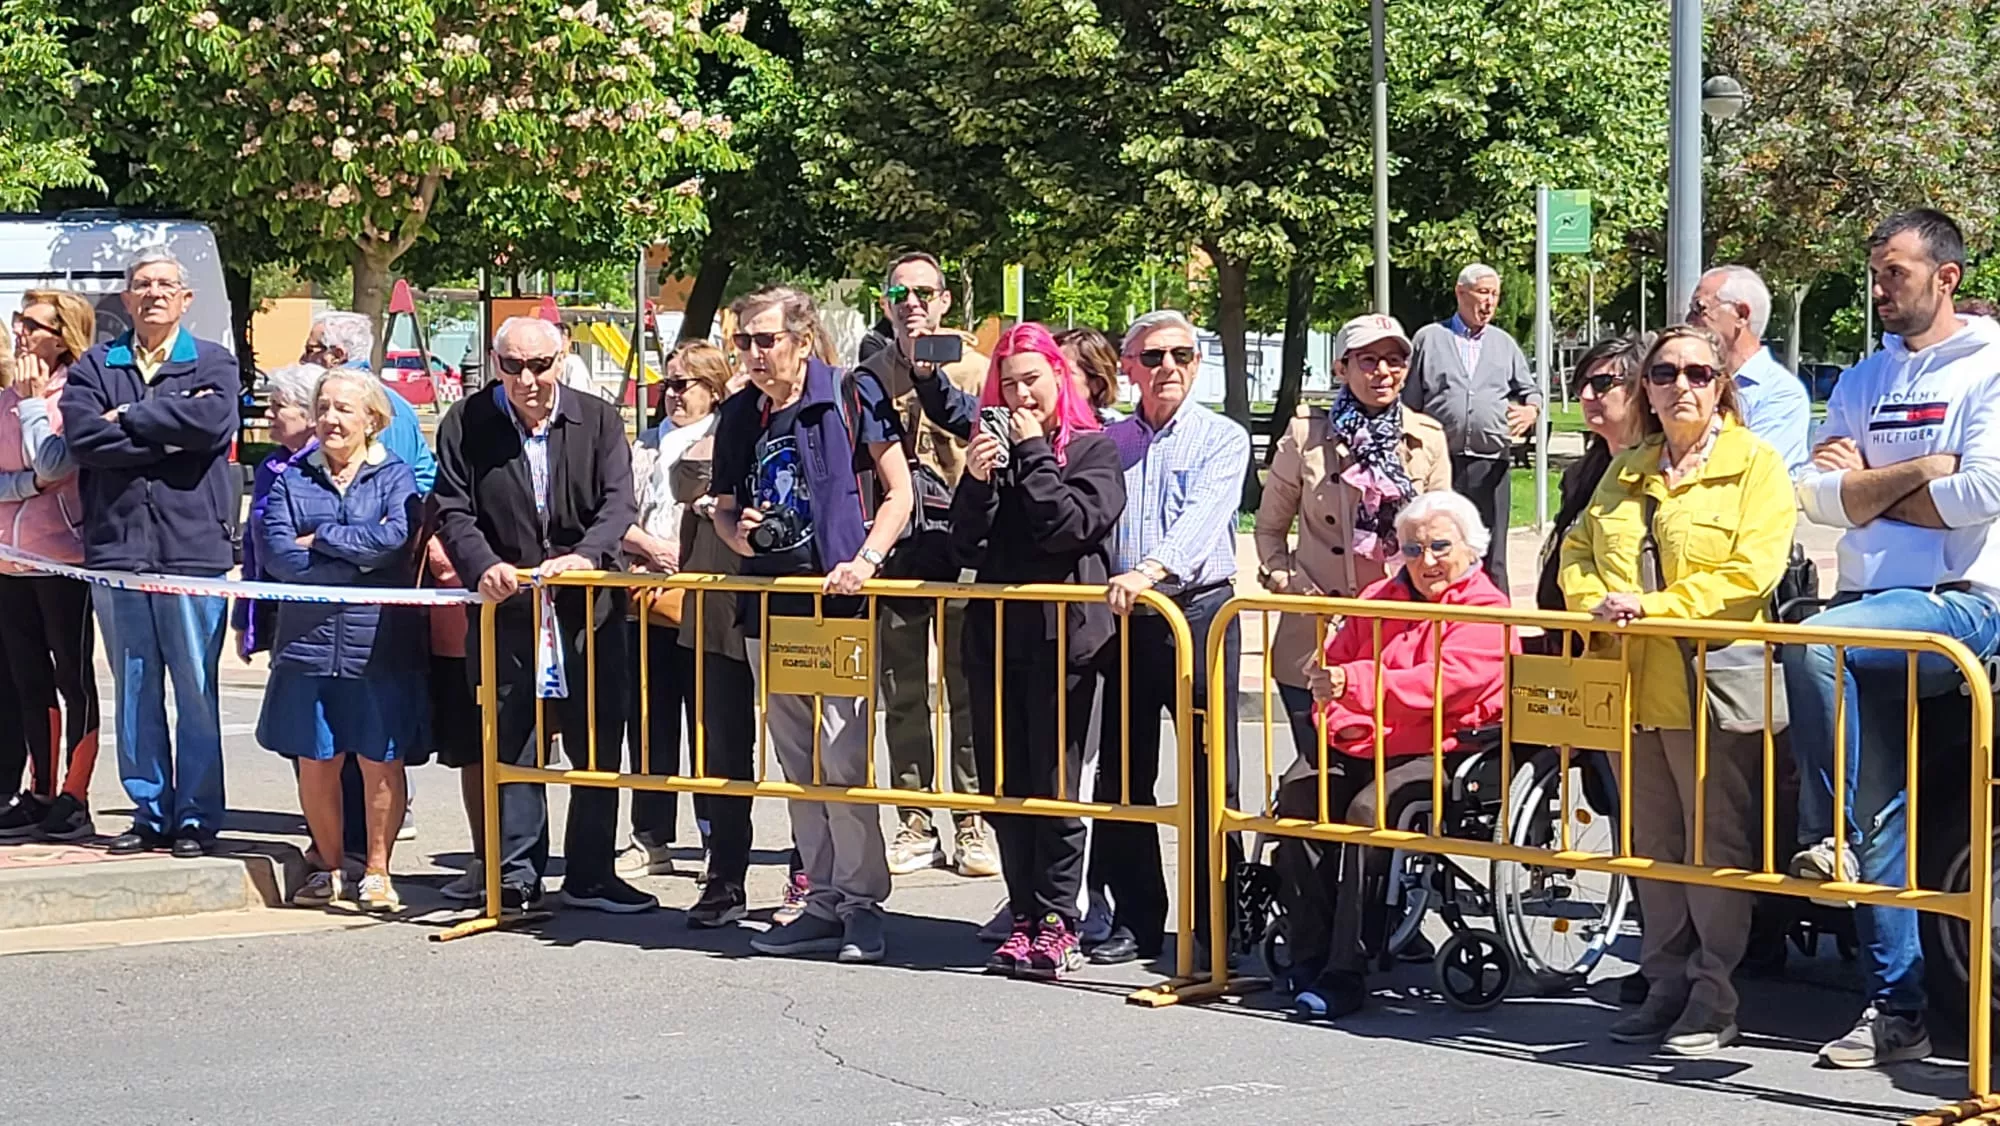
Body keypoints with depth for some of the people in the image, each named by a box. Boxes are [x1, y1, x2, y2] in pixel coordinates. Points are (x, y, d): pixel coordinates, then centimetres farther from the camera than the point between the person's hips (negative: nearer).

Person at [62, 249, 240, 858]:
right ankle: (149, 812, 14)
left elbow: (215, 421, -13)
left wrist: (129, 420, -7)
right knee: (133, 691, 7)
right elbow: (83, 436, -6)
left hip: (193, 546, -2)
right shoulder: (93, 368, 12)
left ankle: (196, 816, 6)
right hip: (117, 549, 2)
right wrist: (169, 432, -11)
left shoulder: (213, 364, 8)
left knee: (196, 691, -1)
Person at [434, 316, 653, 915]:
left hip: (589, 611, 1)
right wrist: (484, 566, -22)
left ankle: (591, 876, 17)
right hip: (507, 611, -1)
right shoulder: (465, 425, 1)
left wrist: (585, 555, -25)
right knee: (512, 748, 3)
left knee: (598, 749, 6)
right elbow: (454, 512, -3)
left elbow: (618, 502, -7)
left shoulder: (599, 420, 2)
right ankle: (517, 877, 11)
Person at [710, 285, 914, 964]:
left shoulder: (851, 397, -5)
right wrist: (738, 534, 0)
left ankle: (863, 907, -3)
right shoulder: (739, 418, 11)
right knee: (798, 767, 10)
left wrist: (867, 560, -17)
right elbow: (724, 508, 23)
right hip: (769, 613, 6)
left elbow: (899, 492, -3)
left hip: (836, 605, -6)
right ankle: (824, 904, 17)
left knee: (842, 760, -11)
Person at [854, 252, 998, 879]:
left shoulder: (971, 365, 5)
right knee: (903, 697, 5)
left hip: (959, 544, -2)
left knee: (967, 688, -1)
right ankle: (914, 826, 11)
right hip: (895, 546, 2)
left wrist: (931, 373, -17)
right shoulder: (869, 375, 12)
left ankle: (971, 826, 5)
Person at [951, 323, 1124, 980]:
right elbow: (970, 549, 9)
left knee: (1054, 785, -3)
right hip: (994, 636, 5)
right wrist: (976, 481, -7)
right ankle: (1025, 918, 11)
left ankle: (1058, 922, 1)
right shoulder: (997, 448, 15)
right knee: (1004, 784, 5)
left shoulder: (1093, 450, 2)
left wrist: (1034, 453, -7)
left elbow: (1072, 523, -14)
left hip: (1061, 637, -5)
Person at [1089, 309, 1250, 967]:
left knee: (1210, 772, -3)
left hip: (1199, 609, -4)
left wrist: (1151, 569, -31)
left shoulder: (1222, 440, 1)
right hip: (1123, 618, 4)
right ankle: (1136, 919, 13)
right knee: (1122, 773, 5)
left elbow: (1202, 516, -16)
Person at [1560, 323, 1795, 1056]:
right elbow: (1578, 548, 20)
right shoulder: (1626, 472, 18)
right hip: (1635, 687, 6)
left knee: (1715, 846, -3)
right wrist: (1595, 602, -3)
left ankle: (1714, 1000, 4)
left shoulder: (1756, 465, -2)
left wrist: (1655, 606, -18)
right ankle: (1666, 986, 19)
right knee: (1654, 846, 10)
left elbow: (1750, 571, -12)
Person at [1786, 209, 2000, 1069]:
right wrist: (1919, 469, -7)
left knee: (1814, 645, -32)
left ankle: (1828, 837, -18)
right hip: (1871, 606, 6)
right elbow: (1820, 498, 6)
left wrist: (1867, 491, -3)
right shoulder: (1861, 383, 16)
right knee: (1882, 815, 1)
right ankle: (1897, 1011, 4)